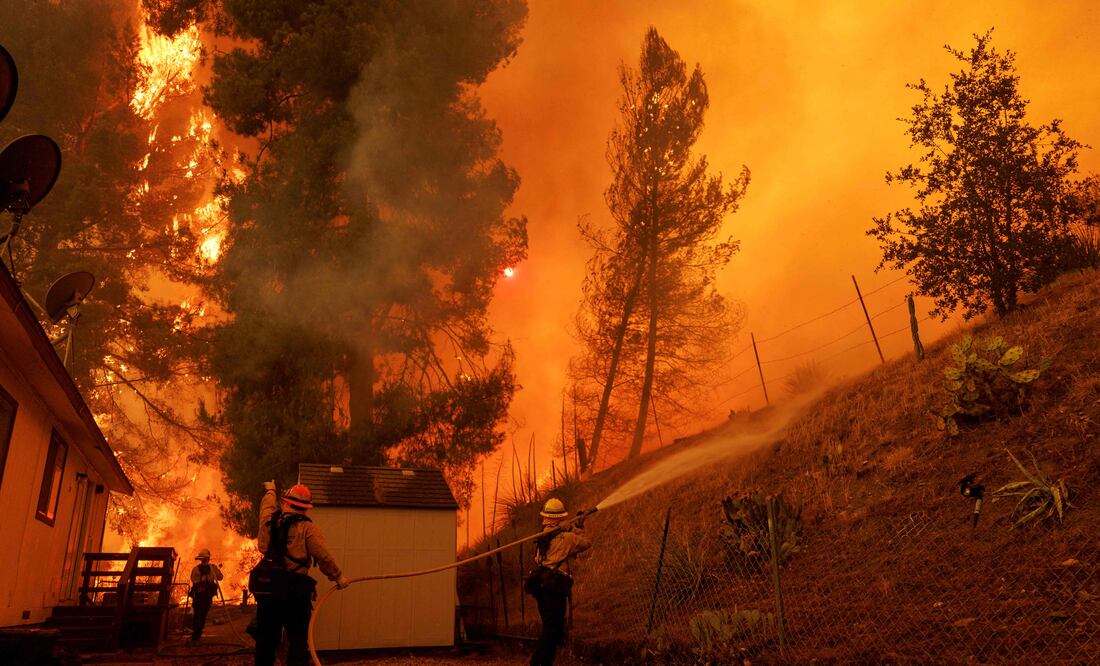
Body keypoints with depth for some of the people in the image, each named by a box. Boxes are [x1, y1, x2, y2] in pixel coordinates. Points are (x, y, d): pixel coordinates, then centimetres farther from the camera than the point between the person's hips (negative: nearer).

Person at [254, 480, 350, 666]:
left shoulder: (270, 521, 6)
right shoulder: (307, 528, -8)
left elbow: (268, 505, 29)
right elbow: (323, 557, -15)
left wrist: (270, 491, 49)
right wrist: (338, 576, -4)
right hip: (296, 590, -4)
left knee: (266, 638, 14)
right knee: (298, 639, 1)